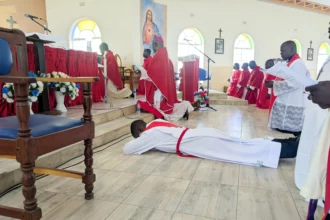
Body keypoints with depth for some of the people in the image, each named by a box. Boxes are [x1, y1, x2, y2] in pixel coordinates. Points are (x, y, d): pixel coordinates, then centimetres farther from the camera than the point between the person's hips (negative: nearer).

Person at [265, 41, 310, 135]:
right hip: (286, 103, 10)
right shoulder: (290, 63, 18)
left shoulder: (298, 64, -14)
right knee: (282, 129, 13)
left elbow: (293, 84, -24)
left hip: (291, 105, -10)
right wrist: (273, 83, 7)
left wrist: (274, 84, -15)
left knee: (287, 131, -4)